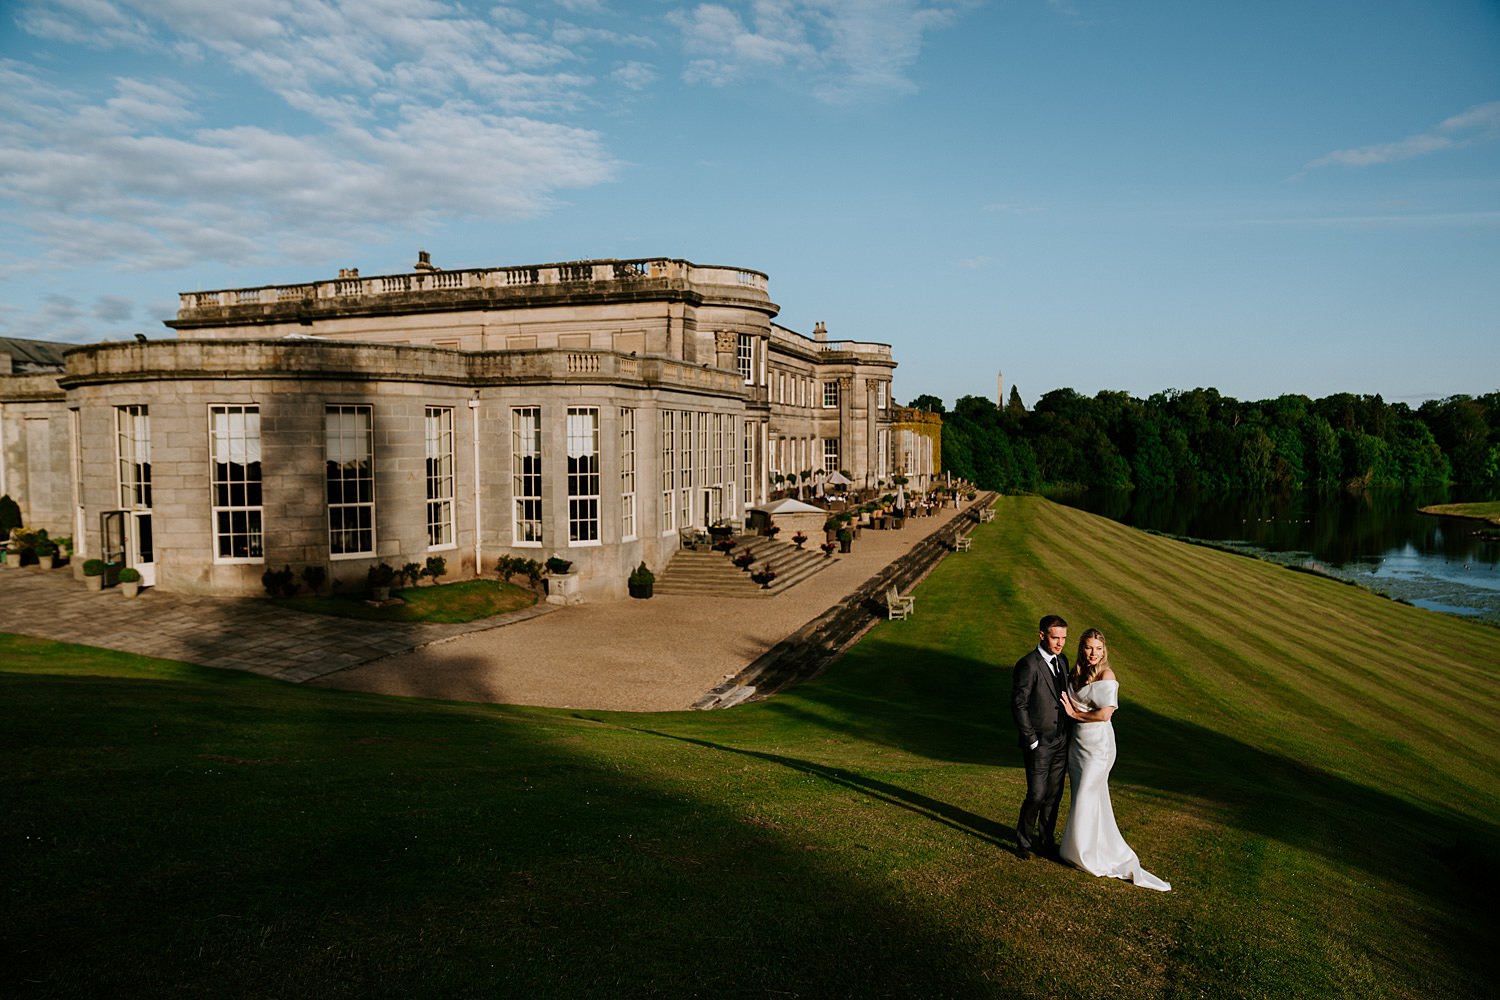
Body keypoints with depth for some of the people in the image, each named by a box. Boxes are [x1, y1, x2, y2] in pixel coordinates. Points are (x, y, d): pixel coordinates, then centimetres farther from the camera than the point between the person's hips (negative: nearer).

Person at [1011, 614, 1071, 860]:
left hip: (1061, 742, 7)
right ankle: (1023, 841, 19)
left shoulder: (1062, 659, 6)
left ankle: (1045, 840, 28)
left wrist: (1068, 733, 11)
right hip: (1038, 743, -7)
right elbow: (1018, 706, -16)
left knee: (1054, 795, 13)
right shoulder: (1027, 666, -18)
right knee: (1036, 795, -2)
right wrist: (1032, 742, -15)